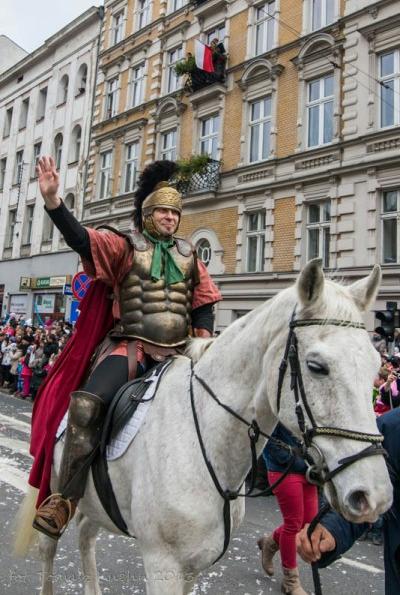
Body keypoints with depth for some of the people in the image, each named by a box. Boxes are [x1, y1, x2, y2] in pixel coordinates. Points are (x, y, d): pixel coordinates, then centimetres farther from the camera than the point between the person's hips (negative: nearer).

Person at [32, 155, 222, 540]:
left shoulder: (188, 254, 16)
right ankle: (67, 496, -12)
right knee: (86, 403, -25)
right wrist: (52, 198, -25)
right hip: (130, 346, -4)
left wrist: (204, 339, 4)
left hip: (178, 350, 4)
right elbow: (79, 237, -11)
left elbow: (203, 303, 19)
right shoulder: (124, 246, 5)